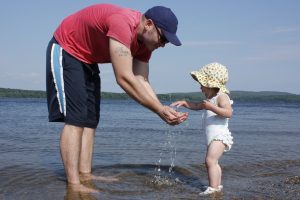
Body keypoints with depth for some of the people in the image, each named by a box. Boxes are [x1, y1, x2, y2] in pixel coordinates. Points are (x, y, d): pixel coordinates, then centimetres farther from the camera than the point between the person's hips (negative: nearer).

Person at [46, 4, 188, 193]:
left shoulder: (145, 42, -4)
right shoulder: (122, 23, -34)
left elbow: (141, 81, -6)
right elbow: (124, 79, -37)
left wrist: (163, 109, -19)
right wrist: (159, 109, -33)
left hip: (87, 60, 10)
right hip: (64, 51, -9)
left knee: (90, 119, 4)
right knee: (75, 118, -17)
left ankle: (85, 175, 7)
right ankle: (74, 184, -17)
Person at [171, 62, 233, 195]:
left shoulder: (221, 96, -12)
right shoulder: (210, 99, 19)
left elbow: (228, 112, -26)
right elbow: (197, 106, 30)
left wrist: (211, 107, -30)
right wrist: (185, 103, 16)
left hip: (220, 136, -11)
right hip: (214, 137, 11)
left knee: (210, 160, -21)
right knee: (213, 162, 19)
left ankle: (213, 188, -22)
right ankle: (217, 185, 29)